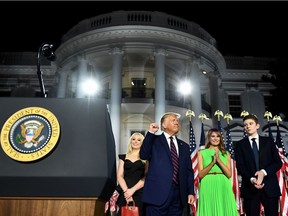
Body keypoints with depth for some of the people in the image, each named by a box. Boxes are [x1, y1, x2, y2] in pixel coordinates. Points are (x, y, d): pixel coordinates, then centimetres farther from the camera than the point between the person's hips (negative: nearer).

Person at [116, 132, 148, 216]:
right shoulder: (124, 157, 14)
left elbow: (146, 177, -3)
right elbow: (119, 176, 5)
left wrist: (132, 190, -14)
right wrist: (126, 191, -11)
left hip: (139, 193, -2)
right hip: (124, 193, 2)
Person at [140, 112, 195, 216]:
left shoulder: (184, 146, 17)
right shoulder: (154, 140, 6)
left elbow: (189, 171, 15)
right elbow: (144, 155, -10)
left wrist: (191, 192, 7)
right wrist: (150, 133, -13)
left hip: (179, 194, 4)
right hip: (158, 193, -4)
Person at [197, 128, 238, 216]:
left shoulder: (226, 154, 11)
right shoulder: (202, 153, 5)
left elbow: (229, 174, 0)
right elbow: (200, 175, -3)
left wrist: (219, 160, -11)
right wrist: (213, 162, -14)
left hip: (223, 188, 2)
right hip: (208, 188, -2)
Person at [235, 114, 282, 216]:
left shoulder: (268, 141, 11)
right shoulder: (240, 144, 10)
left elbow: (278, 162, 4)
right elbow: (240, 166, 1)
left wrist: (264, 172, -13)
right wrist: (251, 179, -16)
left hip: (270, 186, 0)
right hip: (250, 187, 0)